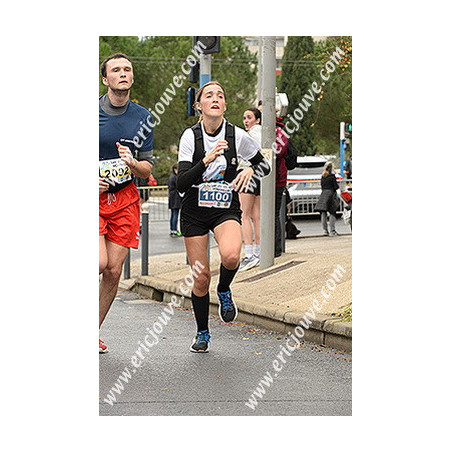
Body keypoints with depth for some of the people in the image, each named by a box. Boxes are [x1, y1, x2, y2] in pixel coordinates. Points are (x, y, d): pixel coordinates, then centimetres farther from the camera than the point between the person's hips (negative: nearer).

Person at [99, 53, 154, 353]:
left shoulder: (142, 117, 7)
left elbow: (147, 169, 10)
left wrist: (133, 163, -12)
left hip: (125, 199, 4)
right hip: (92, 196, -3)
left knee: (114, 270, 0)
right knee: (100, 263, -21)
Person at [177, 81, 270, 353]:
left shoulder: (237, 136, -7)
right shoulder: (190, 136, -8)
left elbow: (265, 165, 8)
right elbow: (182, 184, -15)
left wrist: (250, 170, -15)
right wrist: (206, 161, -29)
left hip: (226, 209, -1)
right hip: (194, 212, 1)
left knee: (230, 256, -32)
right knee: (201, 276, 0)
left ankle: (224, 291, 2)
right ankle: (202, 333, 22)